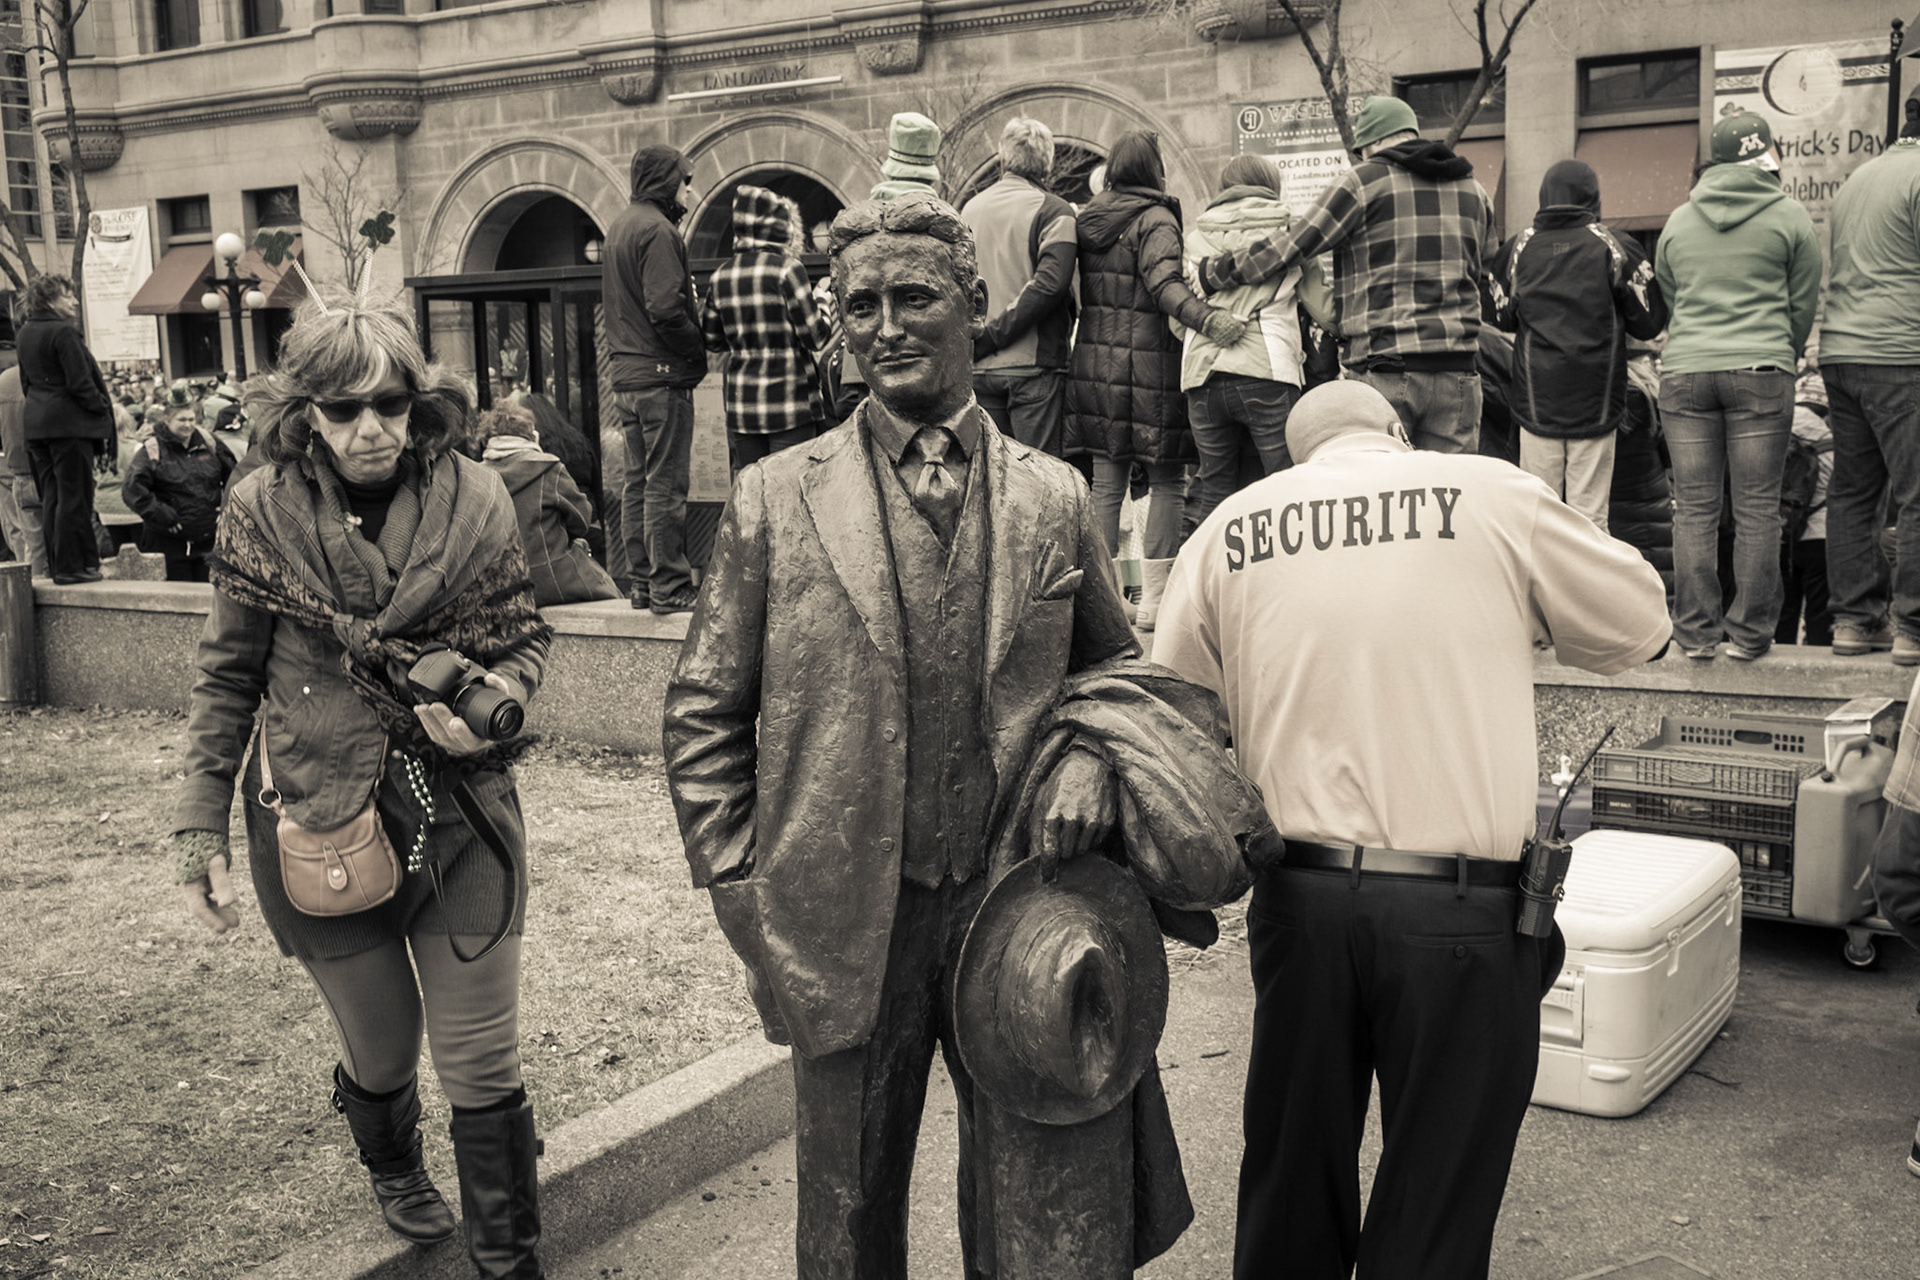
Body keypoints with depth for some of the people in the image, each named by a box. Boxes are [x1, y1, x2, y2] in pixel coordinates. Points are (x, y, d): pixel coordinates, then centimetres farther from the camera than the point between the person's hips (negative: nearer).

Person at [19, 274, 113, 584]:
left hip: (36, 423, 9)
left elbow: (26, 381, 18)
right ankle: (71, 566, -3)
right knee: (74, 495, -4)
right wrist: (104, 414, -7)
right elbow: (80, 383, -17)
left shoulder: (26, 333, 12)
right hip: (69, 422, -9)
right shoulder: (63, 332, -15)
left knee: (51, 495, 12)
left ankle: (56, 564, 17)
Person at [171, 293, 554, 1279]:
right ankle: (392, 1167, 53)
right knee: (380, 1051, 18)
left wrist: (489, 703, -15)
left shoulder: (475, 502, -5)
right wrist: (200, 825, 0)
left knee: (483, 1067, 4)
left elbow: (524, 641, 6)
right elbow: (228, 678, 2)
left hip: (464, 816, 0)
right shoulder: (261, 513, -5)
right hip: (319, 827, 0)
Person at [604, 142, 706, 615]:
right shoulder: (657, 229, -13)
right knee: (666, 485, -5)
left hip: (625, 375, 9)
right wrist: (699, 351, -11)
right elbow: (666, 310, -22)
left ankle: (641, 583, 18)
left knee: (638, 482, 13)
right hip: (662, 375, -9)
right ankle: (669, 588, -2)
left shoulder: (618, 226, 17)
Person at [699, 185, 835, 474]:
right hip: (789, 401, -5)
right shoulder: (786, 269, -11)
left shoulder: (721, 276, 5)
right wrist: (827, 314, 10)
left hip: (740, 402, 5)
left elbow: (712, 340, 13)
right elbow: (815, 338, -10)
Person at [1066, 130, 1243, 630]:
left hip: (1095, 361, 6)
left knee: (1106, 482, 9)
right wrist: (1207, 317, -34)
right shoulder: (1155, 220, -8)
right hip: (1149, 363, -6)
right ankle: (1154, 598, 1)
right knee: (1167, 482, 2)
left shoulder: (1088, 219, 12)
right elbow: (1163, 284, -23)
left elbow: (1077, 292, 12)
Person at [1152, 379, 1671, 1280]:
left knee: (1292, 1182, 20)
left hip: (1298, 895, 3)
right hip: (1460, 904, -2)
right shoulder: (1491, 495, -1)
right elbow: (1638, 624, 11)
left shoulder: (1229, 528, 6)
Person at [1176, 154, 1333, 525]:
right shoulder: (1289, 229, 11)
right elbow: (1323, 311, 11)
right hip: (1266, 371, -3)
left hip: (1203, 374, 4)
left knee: (1215, 494, 10)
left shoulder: (1197, 235, 18)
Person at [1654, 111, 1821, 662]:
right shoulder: (1790, 217, 5)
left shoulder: (1678, 221, 14)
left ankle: (1697, 632, 4)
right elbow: (1803, 306, 10)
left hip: (1684, 372, 3)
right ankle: (1750, 633, 4)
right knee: (1757, 507, 1)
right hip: (1761, 373, -2)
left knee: (1693, 507, 3)